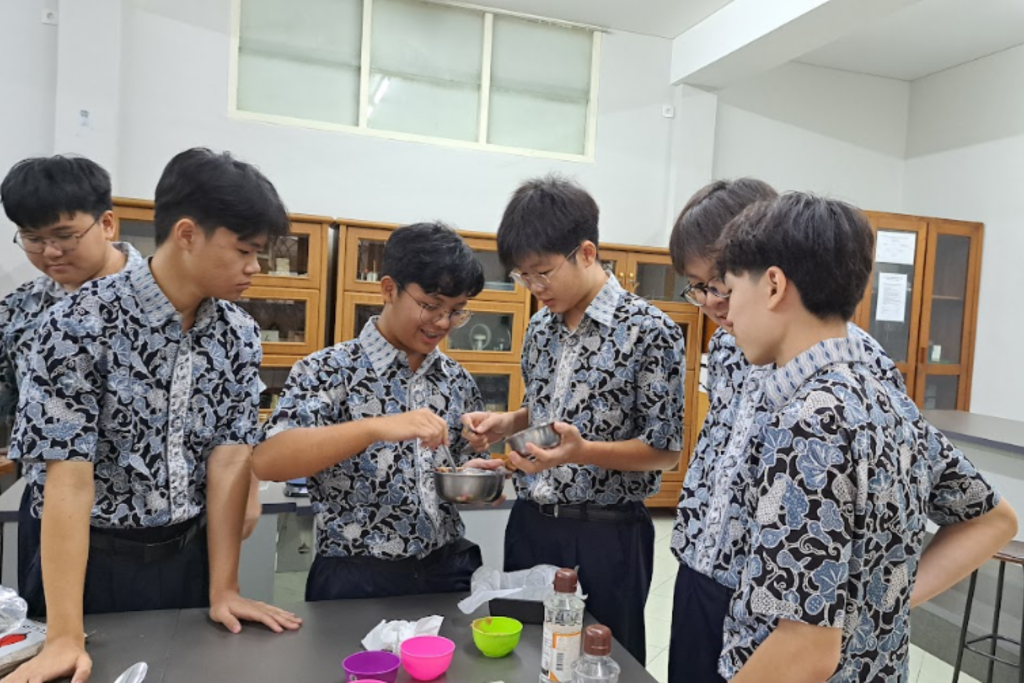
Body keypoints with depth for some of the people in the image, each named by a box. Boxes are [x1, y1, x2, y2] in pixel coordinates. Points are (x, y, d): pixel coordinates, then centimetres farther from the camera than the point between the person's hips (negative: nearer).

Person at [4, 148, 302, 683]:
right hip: (95, 562, -4)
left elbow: (228, 460, -5)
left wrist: (223, 589, -7)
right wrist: (65, 637, -21)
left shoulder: (238, 334, -5)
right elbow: (69, 478, -20)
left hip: (190, 555, 4)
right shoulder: (82, 322, -19)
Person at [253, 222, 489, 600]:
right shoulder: (329, 369, -8)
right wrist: (378, 428, -32)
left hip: (449, 570, 4)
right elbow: (266, 462, -22)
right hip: (357, 579, -3)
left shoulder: (457, 380, 5)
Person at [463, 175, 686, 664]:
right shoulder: (541, 327, 6)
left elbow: (666, 448, -13)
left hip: (606, 535, -6)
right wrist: (506, 423, -2)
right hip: (529, 523, 6)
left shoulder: (649, 330, -14)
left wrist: (582, 453, -27)